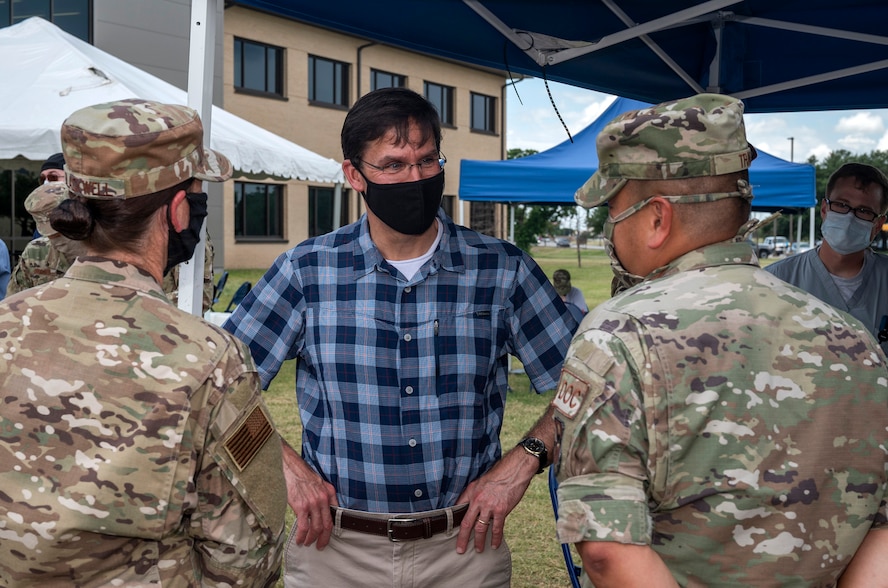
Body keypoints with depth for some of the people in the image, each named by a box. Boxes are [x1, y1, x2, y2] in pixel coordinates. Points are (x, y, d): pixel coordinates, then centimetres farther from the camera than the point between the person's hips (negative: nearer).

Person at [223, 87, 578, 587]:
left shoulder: (502, 270, -5)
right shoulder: (307, 270, -6)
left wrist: (525, 459, -11)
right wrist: (285, 465, -10)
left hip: (464, 546, 1)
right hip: (335, 546, 0)